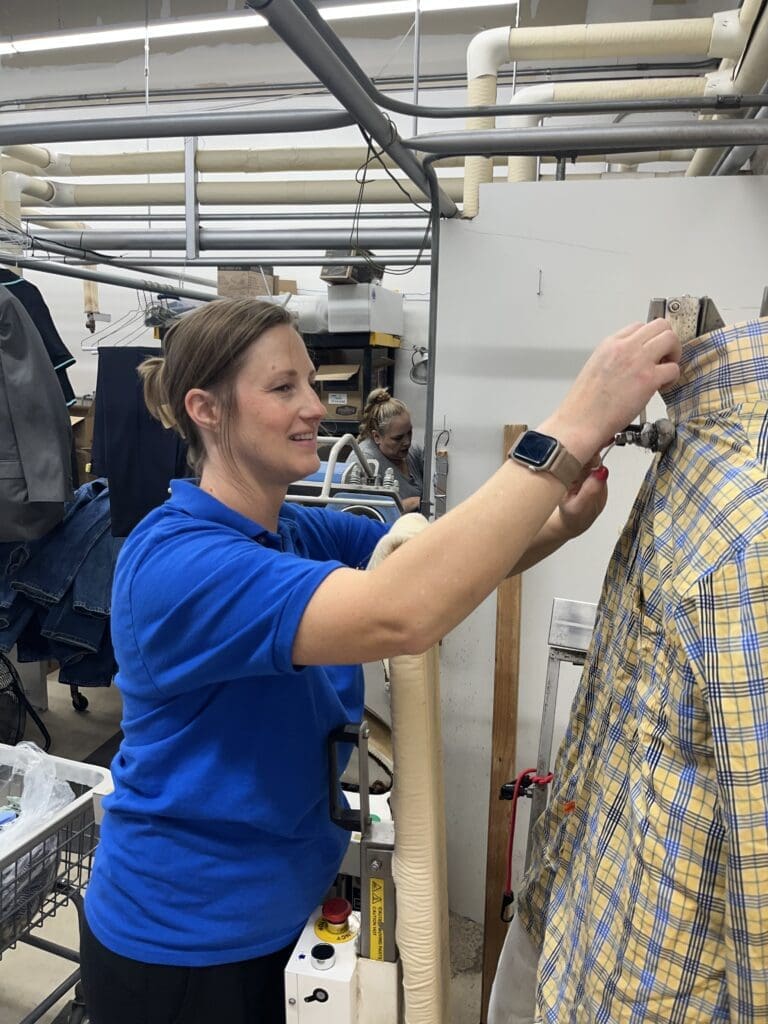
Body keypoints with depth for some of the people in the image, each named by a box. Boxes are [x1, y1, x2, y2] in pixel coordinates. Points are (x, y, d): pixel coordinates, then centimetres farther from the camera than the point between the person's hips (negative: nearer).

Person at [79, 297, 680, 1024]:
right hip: (176, 942, -6)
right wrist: (573, 426, -42)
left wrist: (562, 522, -25)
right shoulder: (175, 560, -29)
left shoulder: (298, 532, -3)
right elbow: (398, 615, -44)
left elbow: (458, 564, -4)